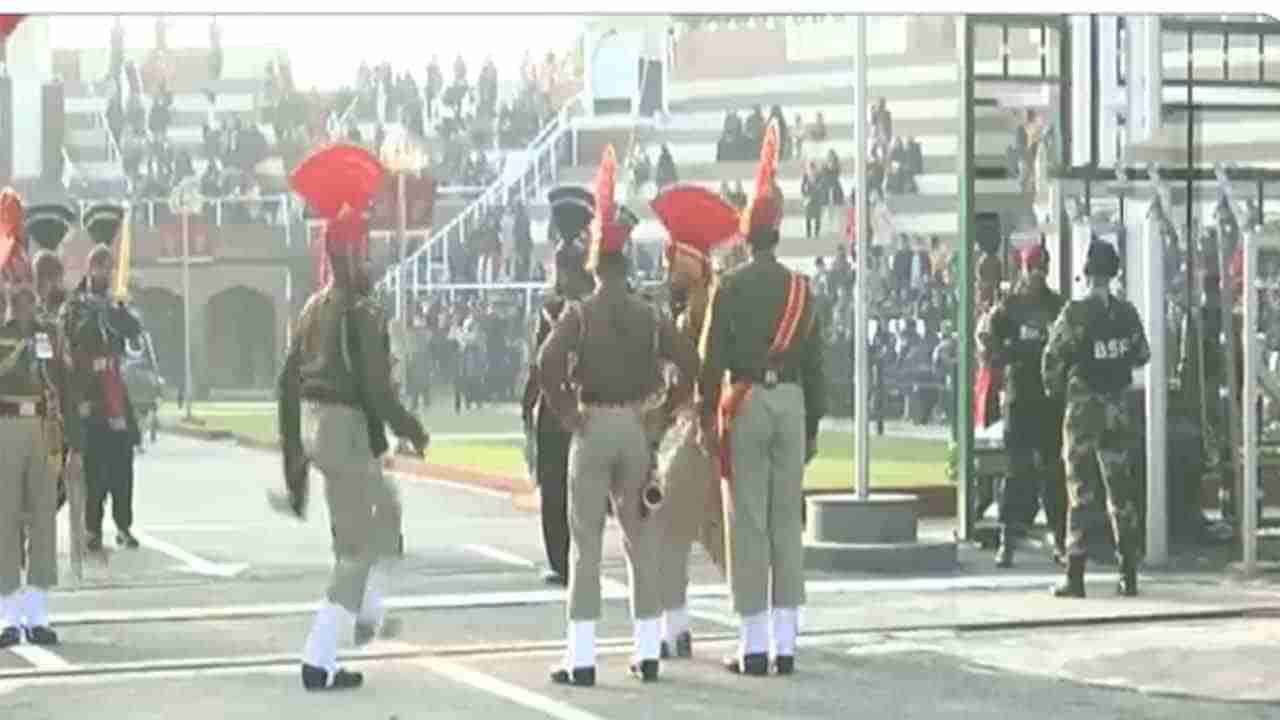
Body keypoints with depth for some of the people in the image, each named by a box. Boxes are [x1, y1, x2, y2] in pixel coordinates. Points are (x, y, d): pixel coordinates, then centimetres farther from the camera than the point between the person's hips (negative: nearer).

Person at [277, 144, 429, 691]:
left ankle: (370, 612, 35)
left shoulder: (314, 307, 9)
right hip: (349, 429, -9)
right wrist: (412, 431, -7)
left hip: (313, 423, 9)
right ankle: (318, 659, -7)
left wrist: (293, 446, 19)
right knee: (358, 549, -2)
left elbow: (289, 380, 12)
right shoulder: (363, 312, -17)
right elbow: (375, 385, -22)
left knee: (387, 507, 30)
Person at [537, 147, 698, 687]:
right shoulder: (650, 316, 3)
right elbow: (690, 364, -3)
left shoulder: (579, 314, -5)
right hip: (636, 429, 3)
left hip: (592, 428, -3)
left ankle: (582, 657, -4)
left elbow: (547, 363, -19)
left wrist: (566, 413, -9)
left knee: (586, 543, 0)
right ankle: (647, 652, 10)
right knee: (642, 539, 10)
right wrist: (663, 412, 5)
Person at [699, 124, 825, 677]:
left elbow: (712, 357, -8)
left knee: (748, 524, -1)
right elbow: (815, 363, 8)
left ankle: (752, 647, -2)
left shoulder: (730, 286, -5)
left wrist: (706, 419, -2)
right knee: (787, 524, 7)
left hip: (745, 405, -3)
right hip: (791, 403, 3)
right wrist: (812, 426, 14)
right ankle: (784, 644, 7)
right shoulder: (801, 288, 6)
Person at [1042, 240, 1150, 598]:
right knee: (1122, 490, 10)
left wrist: (1056, 390, 8)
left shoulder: (1075, 313, -13)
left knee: (1081, 491, -1)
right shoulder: (1127, 312, -1)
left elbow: (1053, 359, -10)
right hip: (1118, 409, 4)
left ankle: (1075, 577, -3)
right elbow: (1142, 355, 10)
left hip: (1082, 408, -4)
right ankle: (1129, 575, 11)